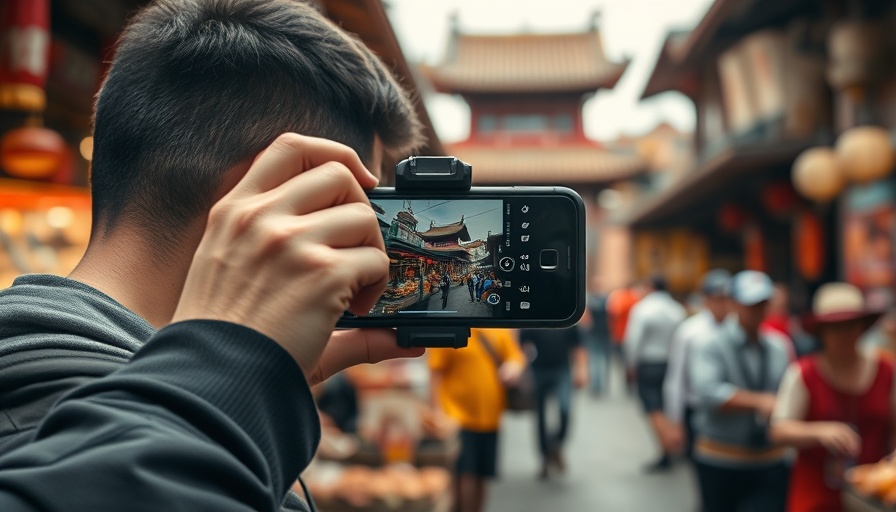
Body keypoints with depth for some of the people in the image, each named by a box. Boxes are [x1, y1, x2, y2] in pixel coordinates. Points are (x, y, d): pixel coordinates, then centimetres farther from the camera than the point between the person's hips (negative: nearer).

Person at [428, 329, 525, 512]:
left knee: (481, 477, 13)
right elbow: (436, 372, -9)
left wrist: (514, 367, -11)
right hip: (459, 419, -5)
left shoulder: (500, 330, 6)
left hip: (490, 418, 5)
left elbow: (516, 355, 13)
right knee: (465, 476, -10)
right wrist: (438, 412, -13)